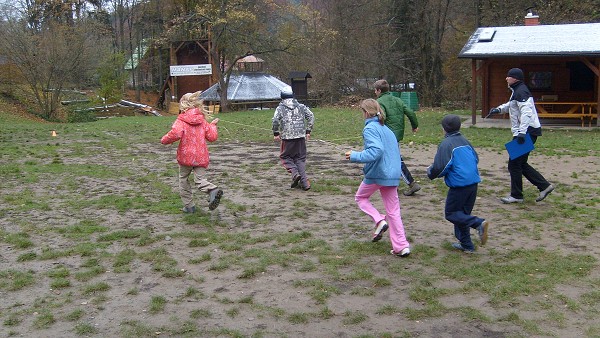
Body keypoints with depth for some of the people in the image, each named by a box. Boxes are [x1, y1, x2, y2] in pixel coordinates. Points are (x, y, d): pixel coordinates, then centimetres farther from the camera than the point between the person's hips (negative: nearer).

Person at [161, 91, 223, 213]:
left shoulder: (181, 120, -8)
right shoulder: (202, 121, 6)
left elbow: (175, 134, -25)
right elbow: (212, 137, 7)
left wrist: (164, 140, -7)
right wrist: (213, 125, 24)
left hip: (186, 157, -3)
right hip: (201, 157, 3)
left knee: (183, 180, 17)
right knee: (200, 180, 1)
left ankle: (189, 205, 20)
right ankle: (213, 190, -31)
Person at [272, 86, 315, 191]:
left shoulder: (280, 108, 1)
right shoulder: (301, 106, 11)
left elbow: (275, 120, -14)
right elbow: (311, 116, 4)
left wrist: (276, 133, -4)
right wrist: (308, 131, 9)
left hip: (287, 137, -3)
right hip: (301, 136, 3)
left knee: (285, 156, 15)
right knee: (300, 158, 12)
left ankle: (295, 173, -9)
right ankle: (304, 182, 3)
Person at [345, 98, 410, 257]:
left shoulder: (370, 128, -12)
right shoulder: (386, 129, 14)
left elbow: (375, 151, -25)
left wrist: (355, 156, -17)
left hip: (376, 173, -7)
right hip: (393, 174, 7)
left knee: (360, 197, 21)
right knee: (393, 210, 9)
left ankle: (379, 220, 0)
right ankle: (402, 246, 5)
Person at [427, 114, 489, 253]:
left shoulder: (446, 144, -10)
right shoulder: (465, 141, 12)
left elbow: (440, 167, -16)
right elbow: (475, 158, 21)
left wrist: (430, 171, 4)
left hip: (459, 184, -8)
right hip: (473, 183, 8)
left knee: (451, 213, 3)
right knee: (463, 212, 17)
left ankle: (479, 223, -17)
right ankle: (466, 244, 19)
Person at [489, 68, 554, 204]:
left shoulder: (520, 92, -16)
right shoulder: (517, 91, 16)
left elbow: (526, 113, -26)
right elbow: (511, 105, 32)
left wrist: (522, 132, -33)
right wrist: (499, 109, 12)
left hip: (527, 131, -11)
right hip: (525, 132, 11)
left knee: (514, 164, -3)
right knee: (520, 163, 16)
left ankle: (516, 196, 7)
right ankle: (544, 186, 17)